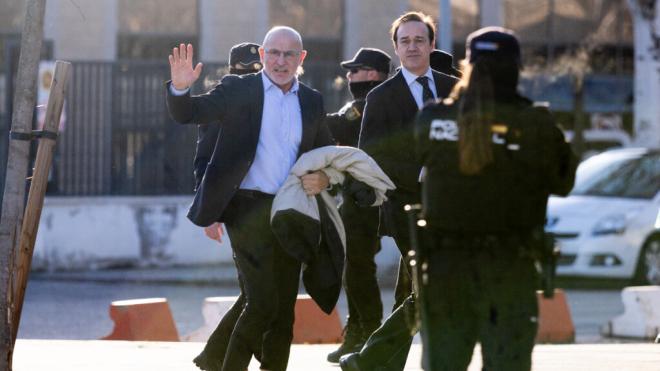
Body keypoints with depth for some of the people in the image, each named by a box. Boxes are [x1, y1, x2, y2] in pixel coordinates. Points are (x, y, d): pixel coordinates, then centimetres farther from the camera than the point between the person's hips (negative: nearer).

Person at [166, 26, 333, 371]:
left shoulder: (312, 101, 12)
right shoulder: (238, 89, 0)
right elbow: (187, 113, -7)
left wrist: (324, 178, -3)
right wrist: (180, 88, -28)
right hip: (249, 209, -5)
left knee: (284, 309, 7)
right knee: (262, 303, -15)